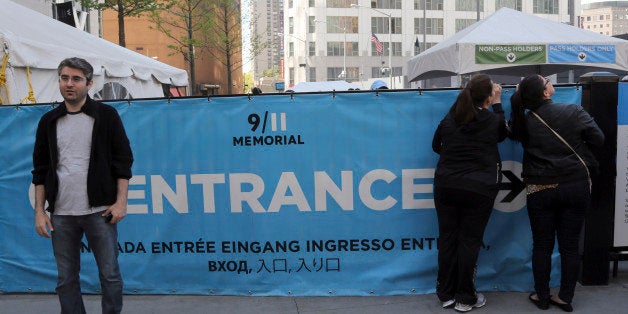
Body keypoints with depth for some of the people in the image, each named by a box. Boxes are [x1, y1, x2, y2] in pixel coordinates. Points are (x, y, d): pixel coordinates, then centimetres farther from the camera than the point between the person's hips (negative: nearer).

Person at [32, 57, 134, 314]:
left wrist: (120, 201, -7)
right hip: (61, 214, 3)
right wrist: (39, 210, 6)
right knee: (66, 280, 10)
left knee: (110, 274, 3)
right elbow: (40, 171, 12)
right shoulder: (49, 121, 10)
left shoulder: (106, 116, 2)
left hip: (99, 211, -3)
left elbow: (123, 160, 1)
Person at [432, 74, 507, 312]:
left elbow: (436, 146, 15)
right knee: (470, 242, 5)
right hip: (479, 189, -2)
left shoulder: (449, 120, 0)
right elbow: (502, 134, 18)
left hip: (446, 185, 3)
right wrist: (498, 104, 24)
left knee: (447, 239, 11)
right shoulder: (493, 121, -6)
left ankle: (446, 294, 22)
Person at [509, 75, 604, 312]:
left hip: (540, 190, 0)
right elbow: (598, 139, -4)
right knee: (570, 246, 9)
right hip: (576, 187, 0)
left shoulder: (524, 121, -7)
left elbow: (510, 132, 14)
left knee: (542, 245, 11)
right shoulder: (573, 112, -10)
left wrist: (517, 100, 11)